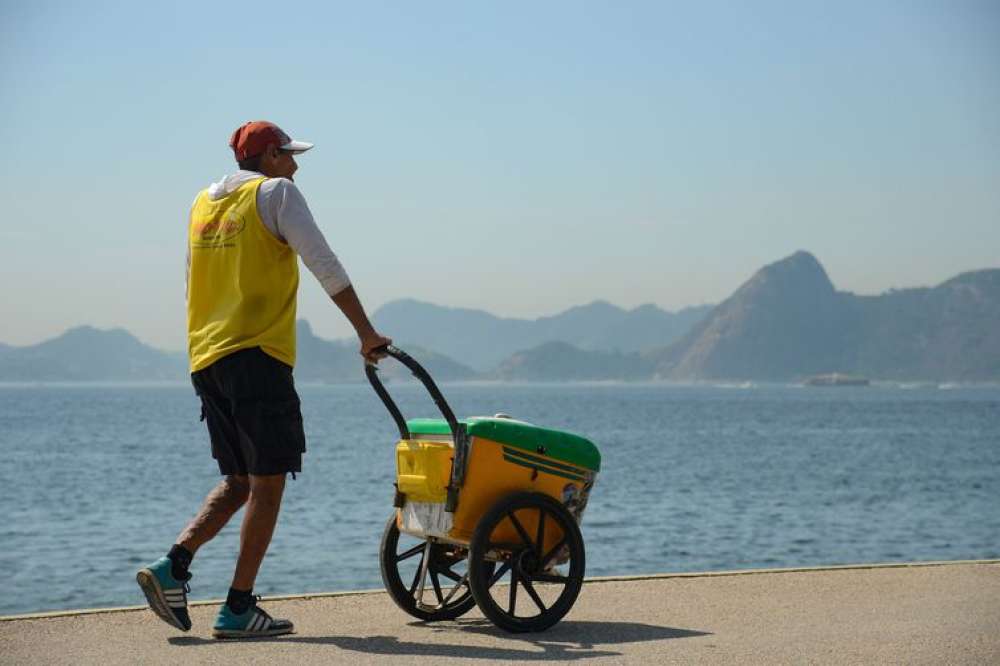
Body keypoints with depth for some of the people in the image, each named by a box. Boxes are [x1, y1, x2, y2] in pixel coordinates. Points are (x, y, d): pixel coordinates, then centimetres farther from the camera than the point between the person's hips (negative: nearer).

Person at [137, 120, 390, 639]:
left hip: (206, 361, 7)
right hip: (258, 357, -7)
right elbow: (324, 266, -9)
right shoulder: (275, 192, -1)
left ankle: (172, 566, -3)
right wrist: (366, 332, -8)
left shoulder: (202, 203, 19)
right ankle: (238, 609, -4)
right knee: (266, 484, -2)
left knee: (239, 482, 14)